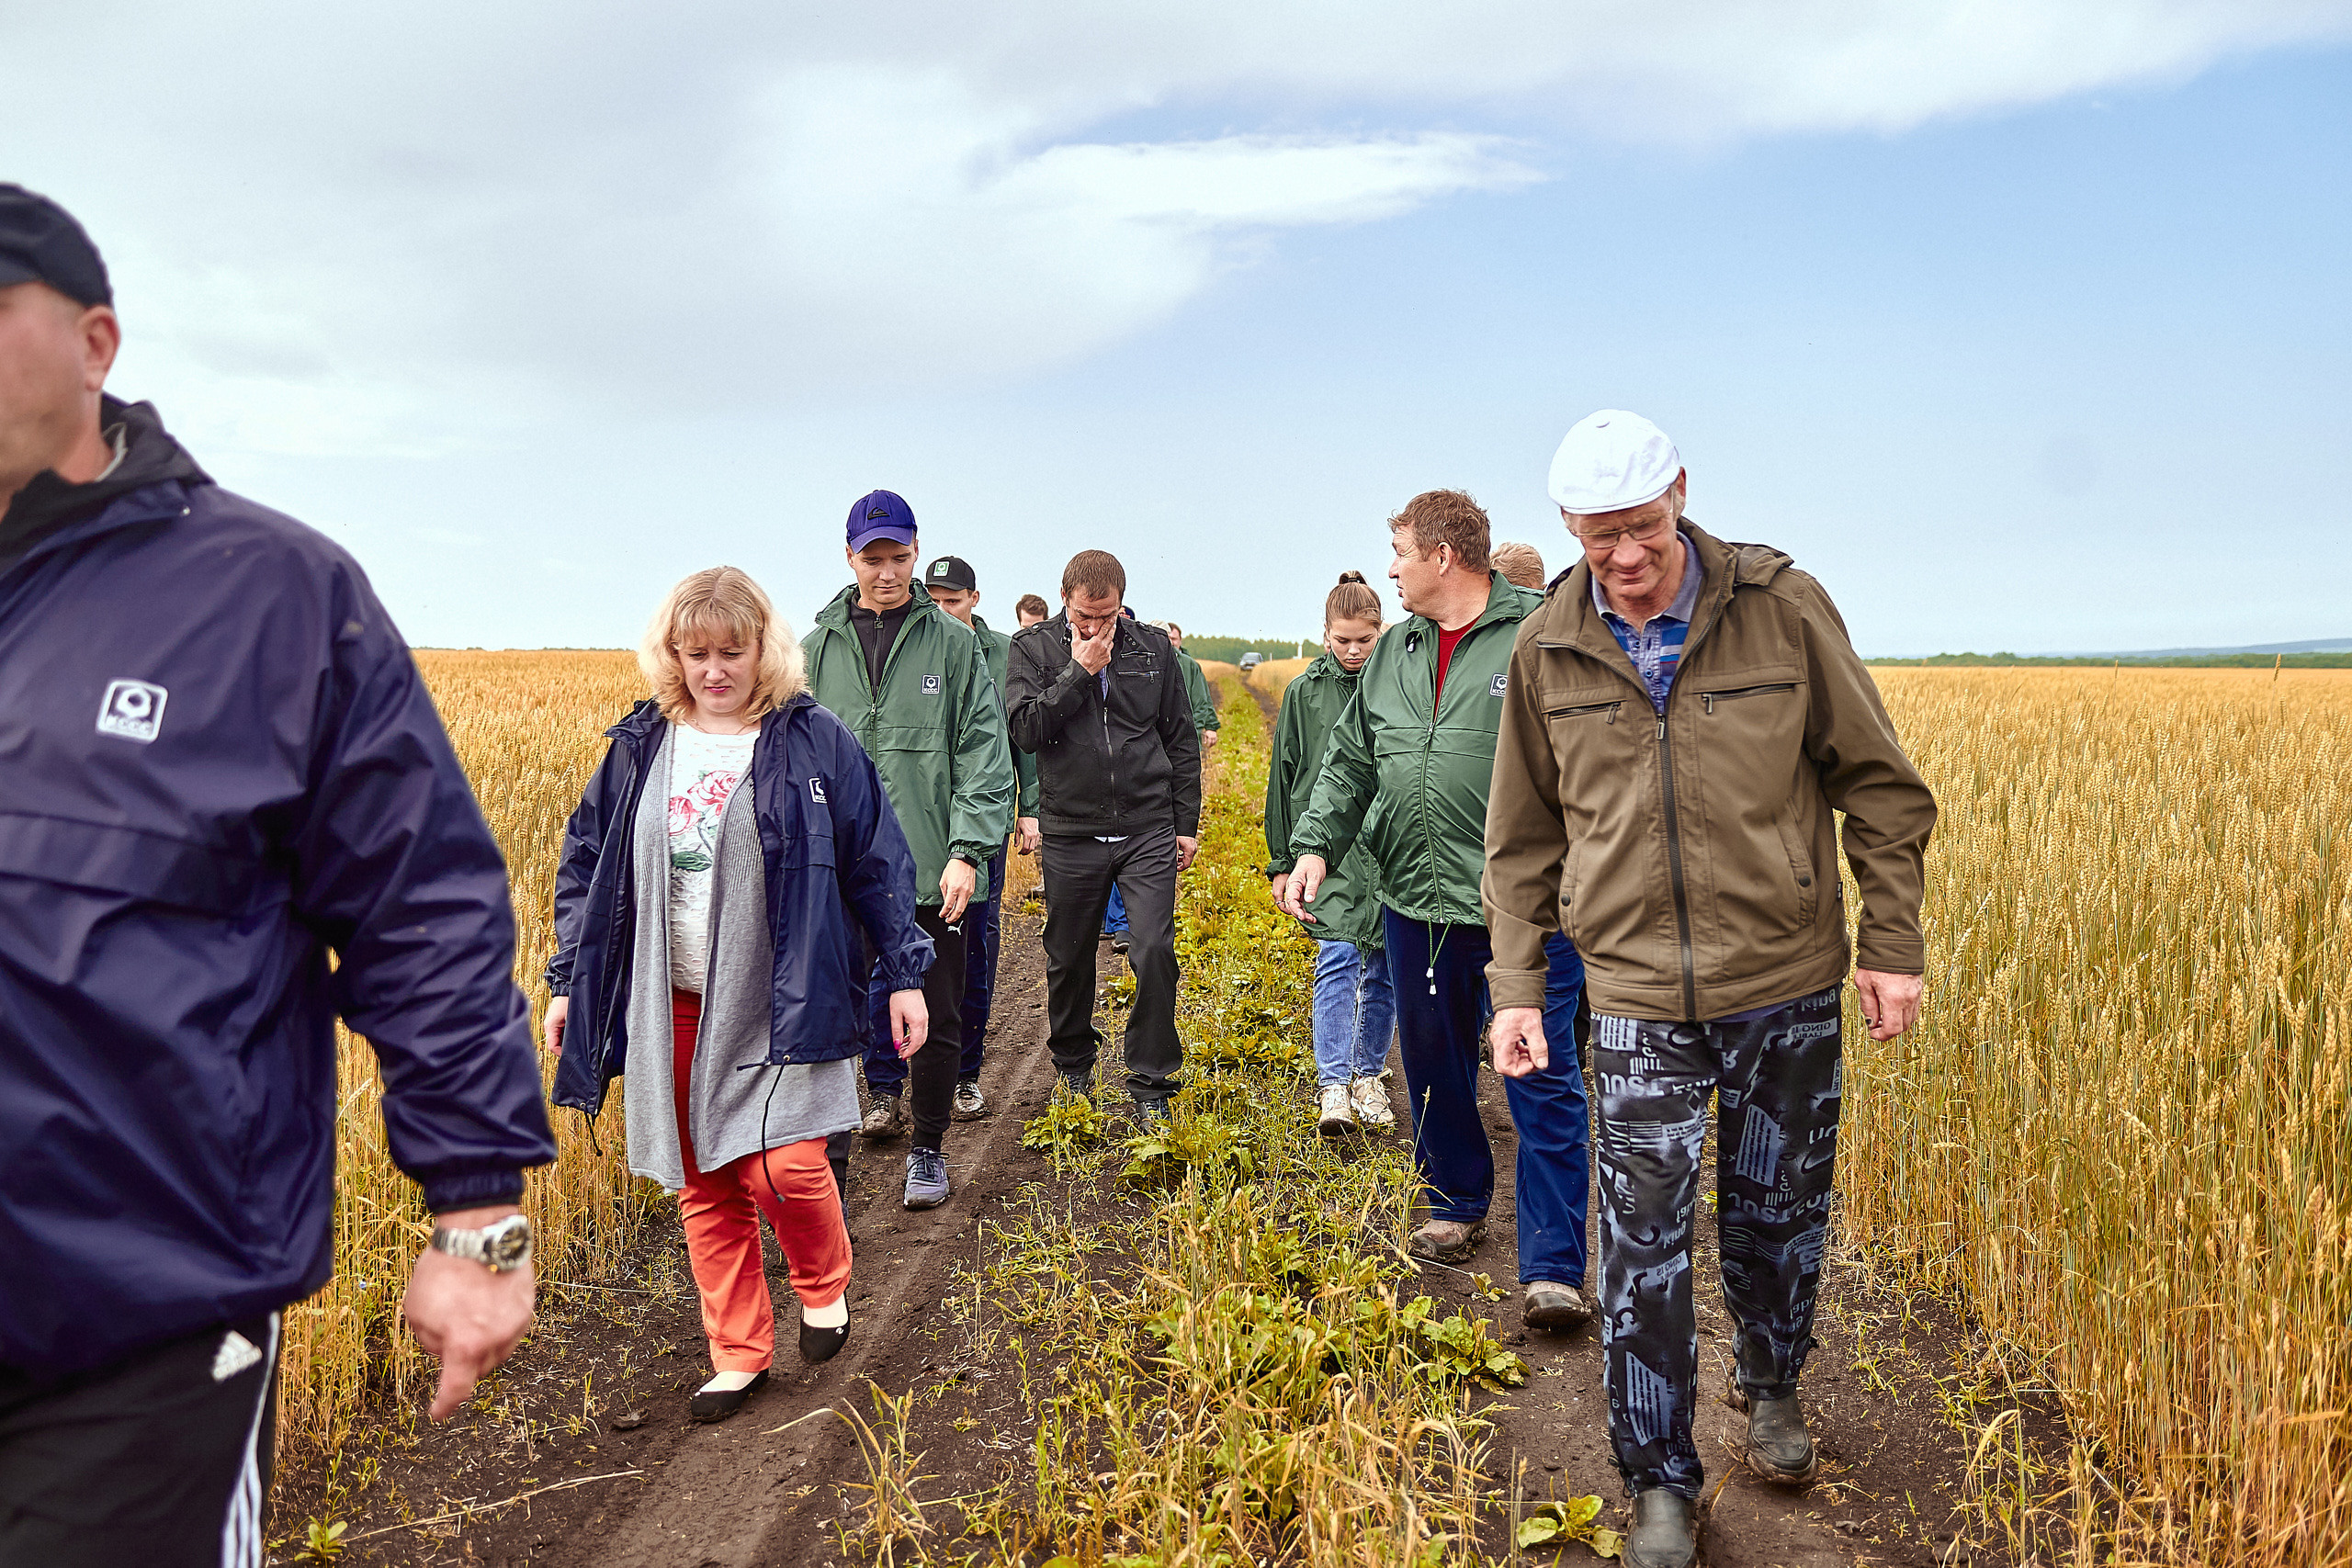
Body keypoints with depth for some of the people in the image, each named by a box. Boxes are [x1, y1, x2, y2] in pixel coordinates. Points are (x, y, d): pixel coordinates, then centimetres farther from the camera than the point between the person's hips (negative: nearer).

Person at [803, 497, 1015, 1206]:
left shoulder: (953, 643, 2)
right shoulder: (818, 649, 8)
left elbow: (983, 754, -2)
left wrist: (967, 852, -11)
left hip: (933, 872, -1)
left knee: (938, 1016, 6)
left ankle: (927, 1148, 24)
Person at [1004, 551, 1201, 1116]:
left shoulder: (1153, 647, 4)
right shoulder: (1033, 647, -1)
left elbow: (1182, 741, 10)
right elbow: (1025, 729, -13)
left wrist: (1187, 824, 9)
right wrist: (1079, 671, -17)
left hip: (1148, 831, 0)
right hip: (1070, 833, 0)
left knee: (1155, 951, -10)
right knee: (1069, 958, 12)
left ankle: (1151, 1081, 4)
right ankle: (1073, 1064, 35)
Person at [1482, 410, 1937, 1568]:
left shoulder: (1783, 608, -8)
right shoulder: (1547, 650, -3)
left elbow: (1878, 787, 1)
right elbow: (1523, 841, 7)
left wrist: (1894, 945, 0)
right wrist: (1515, 986, 3)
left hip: (1788, 989, 0)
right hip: (1638, 999, 0)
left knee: (1778, 1214, 17)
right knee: (1644, 1247, 3)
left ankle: (1771, 1388, 47)